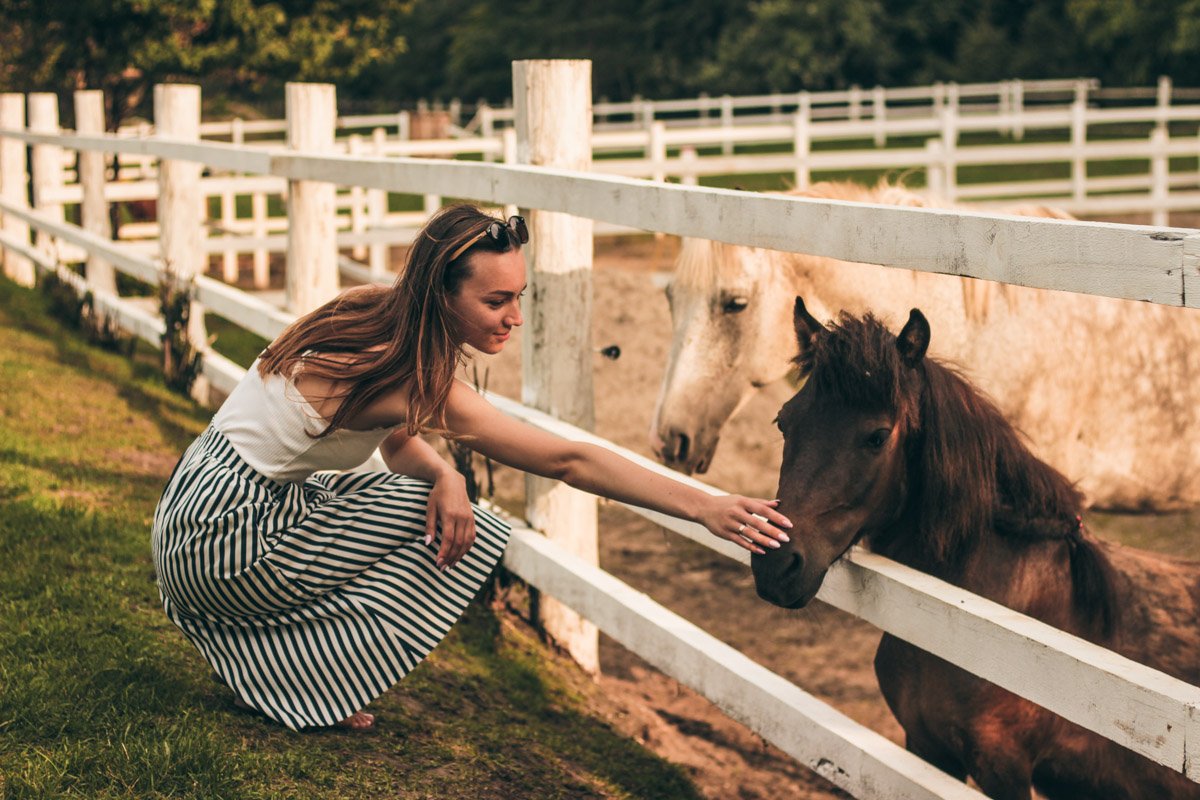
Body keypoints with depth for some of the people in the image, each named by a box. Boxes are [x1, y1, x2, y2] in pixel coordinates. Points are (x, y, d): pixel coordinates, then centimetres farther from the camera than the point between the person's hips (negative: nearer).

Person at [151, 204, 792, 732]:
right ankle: (308, 688, -4)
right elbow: (567, 461, -24)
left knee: (443, 502, 12)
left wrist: (443, 474, -15)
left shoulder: (374, 313, 0)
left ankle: (267, 661, 13)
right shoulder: (418, 381, -23)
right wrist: (703, 507, -23)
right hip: (222, 538, -8)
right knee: (460, 531, -11)